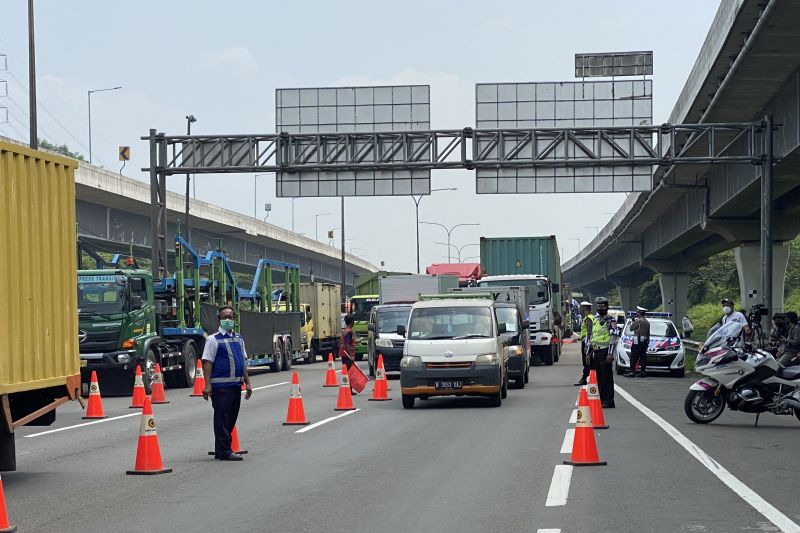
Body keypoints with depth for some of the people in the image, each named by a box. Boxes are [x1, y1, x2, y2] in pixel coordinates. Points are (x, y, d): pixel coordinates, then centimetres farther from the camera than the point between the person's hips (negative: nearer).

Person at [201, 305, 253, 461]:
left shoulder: (238, 339, 16)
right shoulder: (213, 339, -5)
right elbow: (207, 362, -10)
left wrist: (247, 382, 17)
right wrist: (207, 385, -18)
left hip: (236, 384, 7)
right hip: (221, 385, -7)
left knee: (231, 418, 11)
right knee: (222, 418, -5)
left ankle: (222, 450, 20)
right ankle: (224, 451, -2)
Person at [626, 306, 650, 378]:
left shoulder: (638, 321, -13)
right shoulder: (647, 322, 15)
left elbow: (632, 328, -8)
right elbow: (648, 333, 20)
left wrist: (633, 322, 8)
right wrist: (647, 341, 26)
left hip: (638, 341, -8)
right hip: (645, 341, 8)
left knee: (634, 357, -8)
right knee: (643, 357, 7)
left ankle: (632, 371, -12)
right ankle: (643, 371, 5)